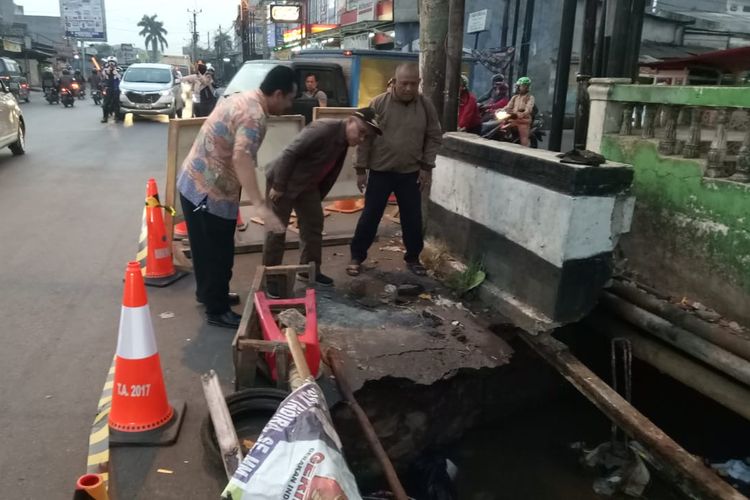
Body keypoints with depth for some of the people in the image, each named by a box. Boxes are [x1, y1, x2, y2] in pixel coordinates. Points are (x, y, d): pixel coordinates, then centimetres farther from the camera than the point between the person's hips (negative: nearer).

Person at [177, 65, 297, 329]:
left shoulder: (242, 98, 9)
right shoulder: (254, 115, -23)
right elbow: (241, 158, -39)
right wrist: (260, 206, -46)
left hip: (194, 182, 10)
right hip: (209, 190, -10)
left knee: (208, 248, 24)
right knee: (218, 253, 4)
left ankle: (207, 292, 41)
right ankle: (217, 310, 17)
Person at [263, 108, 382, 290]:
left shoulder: (344, 142, 2)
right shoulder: (323, 129, -27)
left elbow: (330, 172, 13)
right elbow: (289, 154, -29)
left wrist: (319, 195, 16)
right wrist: (278, 186, -26)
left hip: (307, 185, 9)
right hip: (282, 181, -9)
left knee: (314, 224, 12)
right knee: (277, 229, -2)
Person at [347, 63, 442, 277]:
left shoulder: (426, 105, -2)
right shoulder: (378, 103, -9)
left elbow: (434, 137, 5)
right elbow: (365, 138, -6)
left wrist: (427, 167, -1)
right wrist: (361, 169, -6)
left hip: (411, 173, 2)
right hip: (380, 171, -2)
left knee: (413, 218, 9)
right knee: (370, 216, 4)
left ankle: (413, 258, 26)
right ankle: (357, 257, 17)